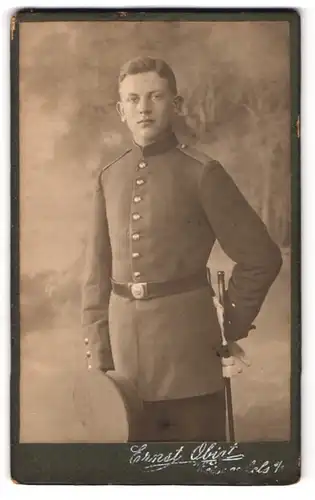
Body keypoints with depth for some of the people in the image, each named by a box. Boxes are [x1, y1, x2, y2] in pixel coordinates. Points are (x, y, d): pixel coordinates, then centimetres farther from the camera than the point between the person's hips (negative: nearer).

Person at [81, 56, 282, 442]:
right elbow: (97, 270, 8)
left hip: (186, 339, -4)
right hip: (124, 341, 4)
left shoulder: (202, 173, -6)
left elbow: (261, 257, -3)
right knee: (130, 436, 16)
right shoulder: (109, 176, 7)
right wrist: (97, 351, 5)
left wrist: (231, 327, 1)